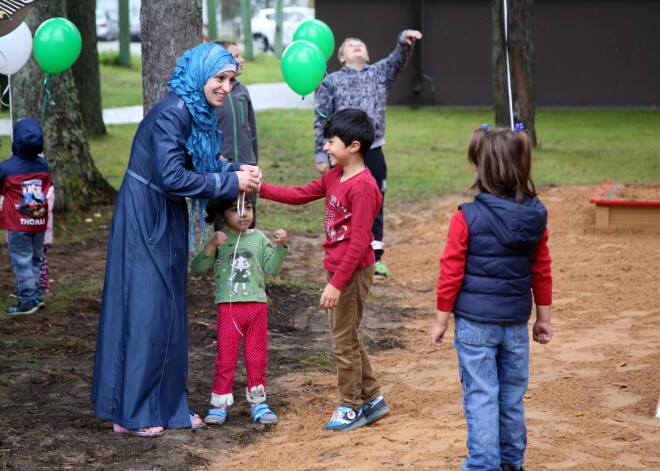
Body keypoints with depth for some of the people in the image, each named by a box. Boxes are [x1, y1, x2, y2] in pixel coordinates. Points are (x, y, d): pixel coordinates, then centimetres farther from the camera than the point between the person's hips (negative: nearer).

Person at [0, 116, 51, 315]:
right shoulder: (43, 165, 1)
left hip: (17, 224, -5)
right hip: (39, 223, 5)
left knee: (22, 262, 0)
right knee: (35, 260, 16)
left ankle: (28, 300, 0)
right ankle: (35, 296, 19)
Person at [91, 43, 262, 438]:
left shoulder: (199, 115, 7)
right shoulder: (173, 114, -21)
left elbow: (205, 163, 12)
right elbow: (172, 177, -27)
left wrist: (239, 172, -7)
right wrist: (231, 182, -20)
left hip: (166, 220, 9)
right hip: (145, 221, -9)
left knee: (169, 312, 13)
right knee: (144, 310, -4)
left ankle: (167, 404, 22)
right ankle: (131, 413, 5)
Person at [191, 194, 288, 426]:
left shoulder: (259, 238, 7)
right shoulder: (220, 239, -1)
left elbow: (272, 268, 5)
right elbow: (198, 267, -9)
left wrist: (279, 246, -9)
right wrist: (210, 246, -24)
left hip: (257, 304, 3)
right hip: (228, 306, -3)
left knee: (257, 358, 10)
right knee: (226, 358, 1)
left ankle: (257, 402, 19)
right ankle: (219, 404, 8)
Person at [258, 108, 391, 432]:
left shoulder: (362, 187, -21)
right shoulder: (335, 177, 8)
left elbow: (359, 243, -23)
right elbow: (300, 195, 17)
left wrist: (337, 283, -23)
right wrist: (260, 189, 7)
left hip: (353, 271, -10)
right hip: (336, 268, 10)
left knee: (344, 340, 1)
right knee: (346, 337, 17)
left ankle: (351, 408, 15)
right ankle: (372, 399, 28)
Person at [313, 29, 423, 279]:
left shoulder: (379, 73, 10)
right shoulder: (331, 82, 4)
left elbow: (397, 60, -9)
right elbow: (321, 121, 2)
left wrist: (405, 41, -30)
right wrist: (320, 155, -3)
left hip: (373, 151, 2)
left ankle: (375, 257, 16)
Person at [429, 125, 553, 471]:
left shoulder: (467, 218, -15)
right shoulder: (535, 216, -2)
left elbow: (451, 274, -11)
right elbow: (542, 273, 5)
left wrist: (441, 320, 0)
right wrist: (543, 318, 16)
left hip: (474, 324, -4)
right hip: (516, 325, 4)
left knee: (481, 397, 3)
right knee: (512, 396, 16)